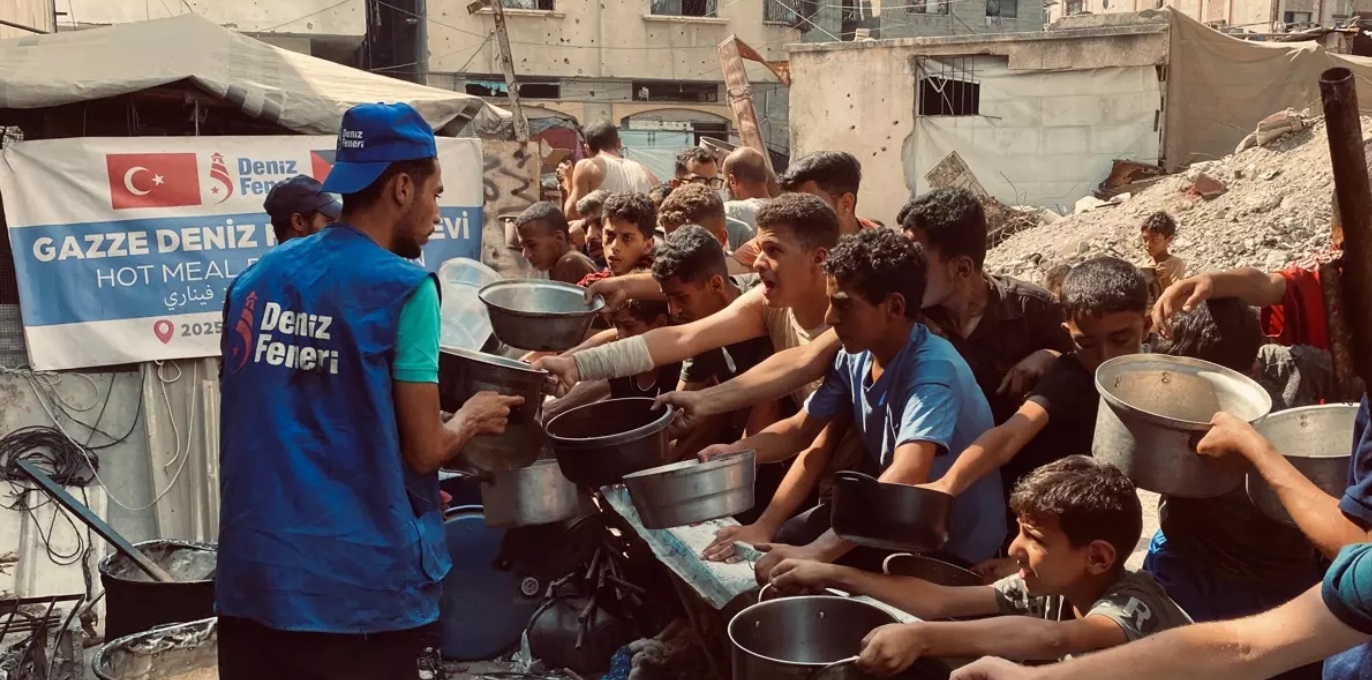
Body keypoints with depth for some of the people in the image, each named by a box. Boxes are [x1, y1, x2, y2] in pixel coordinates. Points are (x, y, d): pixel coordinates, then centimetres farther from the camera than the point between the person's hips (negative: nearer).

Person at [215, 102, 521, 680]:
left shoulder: (257, 277, 6)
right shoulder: (402, 288, -12)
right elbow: (423, 450, -10)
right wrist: (473, 418, 11)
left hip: (251, 575, 5)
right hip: (357, 587, -5)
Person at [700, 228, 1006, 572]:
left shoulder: (933, 370, -29)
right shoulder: (856, 357, -6)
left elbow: (905, 479, -43)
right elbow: (800, 429, 6)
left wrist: (813, 554, -51)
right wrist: (732, 452, -13)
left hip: (956, 547, -7)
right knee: (772, 544, 5)